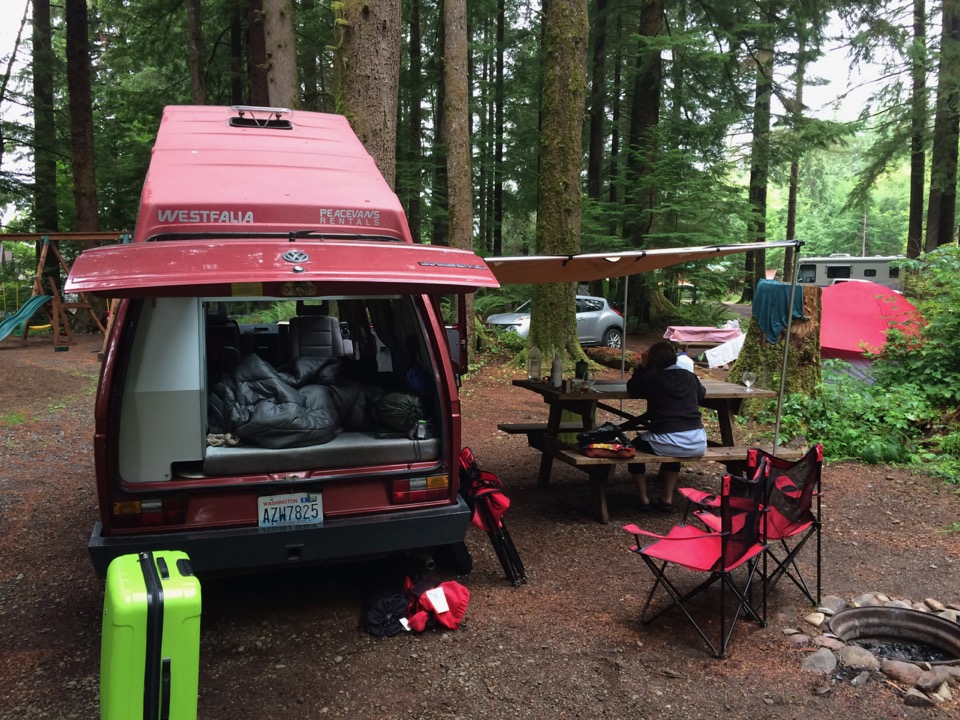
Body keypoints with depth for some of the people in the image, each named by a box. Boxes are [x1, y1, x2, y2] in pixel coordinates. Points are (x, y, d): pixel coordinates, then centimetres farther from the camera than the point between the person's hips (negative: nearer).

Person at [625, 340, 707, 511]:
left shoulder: (652, 378, -2)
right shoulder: (690, 377, 10)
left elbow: (631, 388, 14)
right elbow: (701, 394, 30)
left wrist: (643, 366, 16)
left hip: (667, 443, -4)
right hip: (698, 444, 5)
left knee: (633, 447, 25)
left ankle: (644, 499, 21)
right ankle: (667, 498, 34)